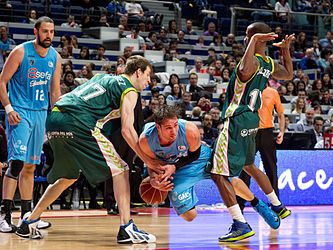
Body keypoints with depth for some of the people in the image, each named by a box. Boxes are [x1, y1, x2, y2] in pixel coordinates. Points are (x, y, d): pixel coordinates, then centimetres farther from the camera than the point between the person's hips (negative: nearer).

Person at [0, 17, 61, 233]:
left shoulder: (55, 57, 7)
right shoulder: (21, 52, -9)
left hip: (41, 113, 6)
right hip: (20, 113, -6)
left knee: (31, 166, 10)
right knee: (17, 161, -16)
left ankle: (27, 215, 16)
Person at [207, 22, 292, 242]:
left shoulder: (252, 60, -18)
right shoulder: (270, 64, 8)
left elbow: (246, 71, -45)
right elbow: (289, 75, 28)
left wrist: (254, 41, -38)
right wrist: (286, 49, 28)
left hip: (237, 122, -9)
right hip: (252, 120, 9)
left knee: (219, 174, -9)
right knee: (249, 166, 31)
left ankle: (241, 225, -14)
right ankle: (278, 206, 43)